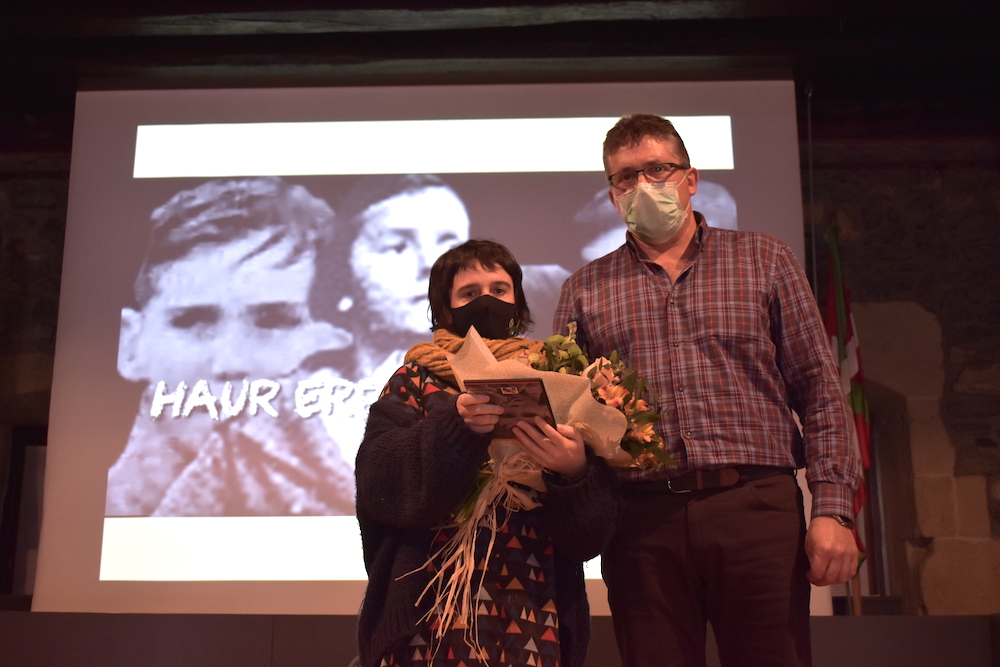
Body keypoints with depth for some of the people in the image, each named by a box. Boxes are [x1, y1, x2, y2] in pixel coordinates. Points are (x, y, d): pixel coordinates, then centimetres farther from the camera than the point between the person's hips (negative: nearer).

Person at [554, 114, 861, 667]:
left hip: (758, 506, 0)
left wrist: (832, 507, -3)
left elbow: (819, 392, 7)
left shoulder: (763, 261, 12)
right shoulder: (584, 290, 14)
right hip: (642, 521, 1)